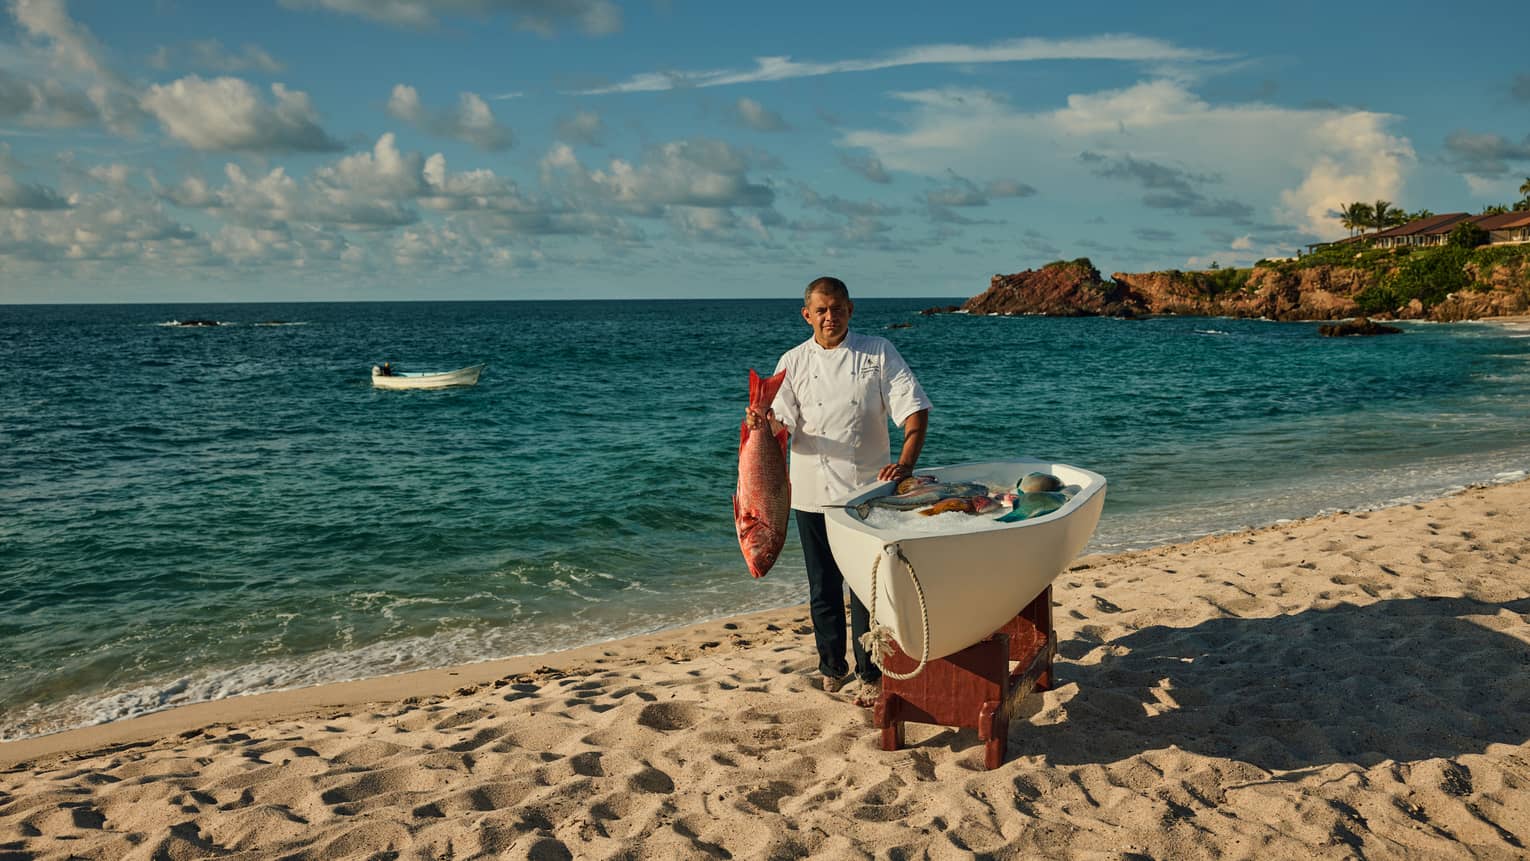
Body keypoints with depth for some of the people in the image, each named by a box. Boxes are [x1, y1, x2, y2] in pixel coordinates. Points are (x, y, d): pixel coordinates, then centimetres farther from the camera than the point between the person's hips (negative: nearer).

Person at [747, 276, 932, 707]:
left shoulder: (878, 353, -1)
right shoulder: (793, 363, 4)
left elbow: (914, 408, -7)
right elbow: (784, 427, -1)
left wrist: (906, 462, -23)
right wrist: (765, 422, -25)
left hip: (867, 489, -2)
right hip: (813, 493, 2)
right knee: (823, 589, 11)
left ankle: (871, 674, 14)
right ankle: (832, 665, 30)